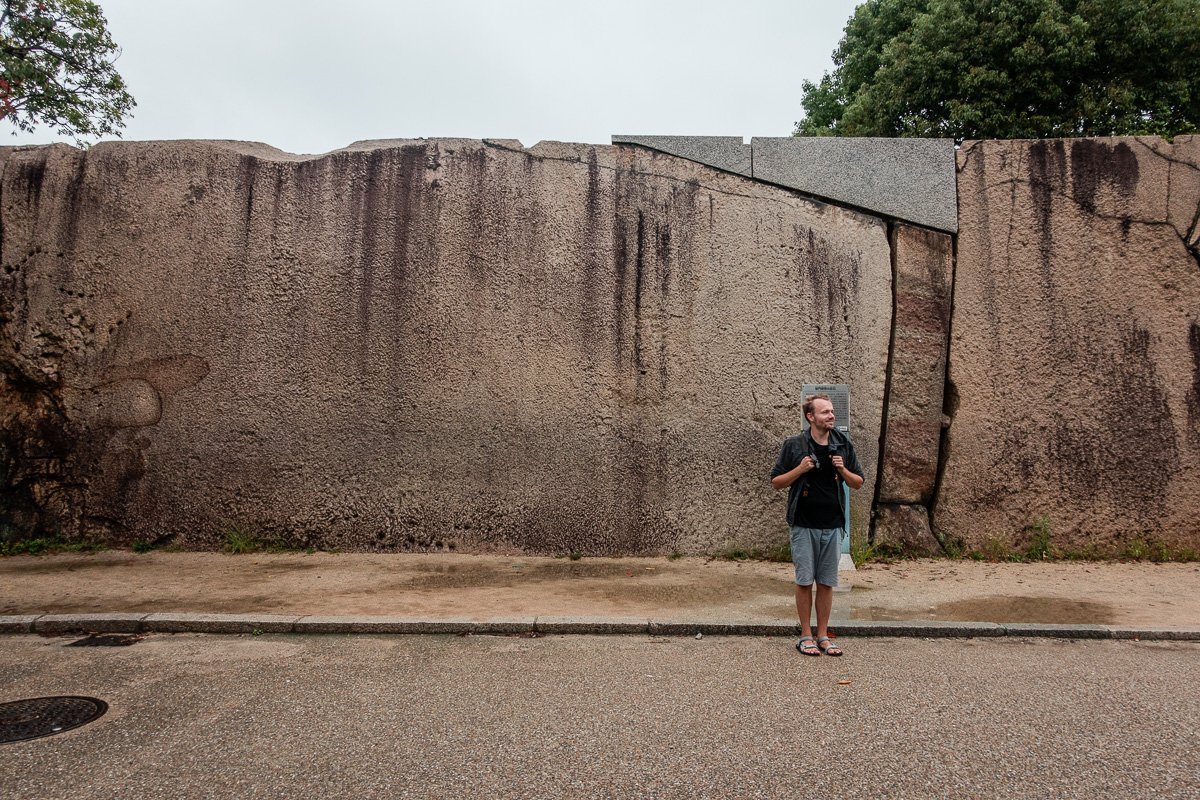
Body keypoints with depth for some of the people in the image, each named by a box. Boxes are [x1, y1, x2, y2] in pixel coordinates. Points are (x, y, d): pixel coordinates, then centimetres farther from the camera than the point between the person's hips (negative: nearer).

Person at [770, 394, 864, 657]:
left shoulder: (843, 445, 6)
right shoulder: (794, 445, -3)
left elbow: (858, 483, 12)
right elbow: (776, 482, 0)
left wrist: (843, 470, -8)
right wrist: (800, 470, -16)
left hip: (832, 526, 3)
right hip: (804, 525, -3)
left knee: (827, 583, 9)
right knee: (804, 581, 3)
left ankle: (823, 635, 20)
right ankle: (806, 636, 14)